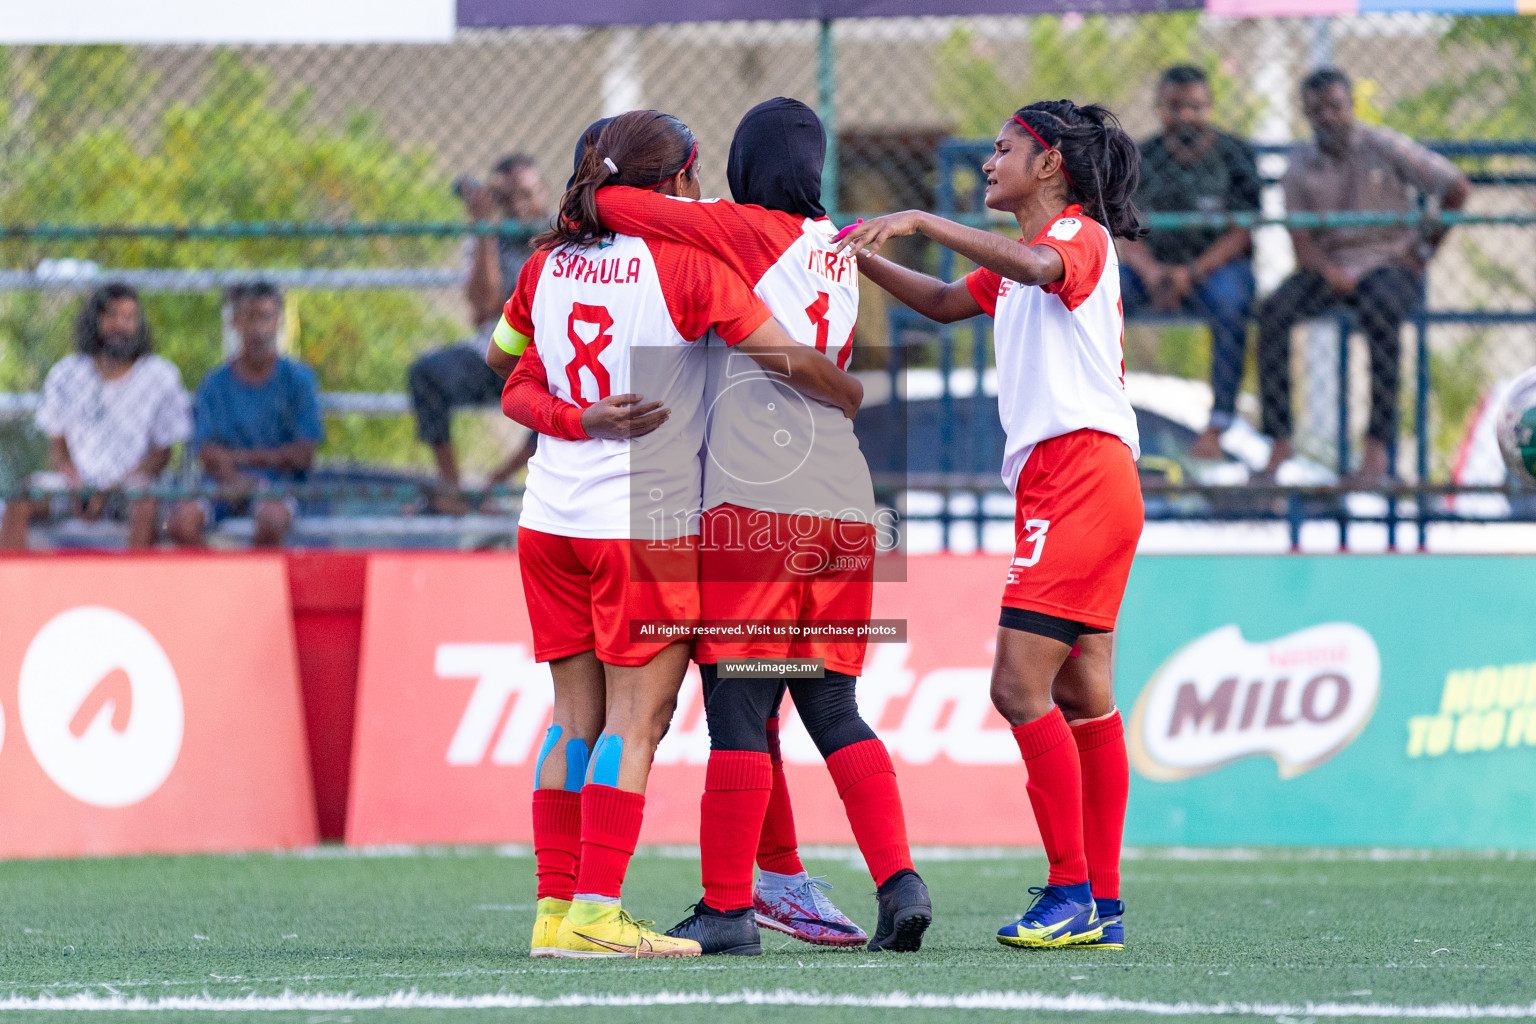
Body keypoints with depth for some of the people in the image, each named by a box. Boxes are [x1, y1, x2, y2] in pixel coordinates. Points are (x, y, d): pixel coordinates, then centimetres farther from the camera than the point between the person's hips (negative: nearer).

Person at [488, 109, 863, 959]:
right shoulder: (687, 264, -9)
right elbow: (788, 360, -10)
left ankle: (556, 906, 8)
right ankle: (595, 912, -10)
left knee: (576, 718, 10)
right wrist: (858, 401, 8)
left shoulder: (550, 262, 8)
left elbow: (499, 357, 23)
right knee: (635, 720, -4)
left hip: (551, 520, 6)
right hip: (643, 524, -6)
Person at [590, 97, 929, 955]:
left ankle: (730, 907, 0)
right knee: (833, 709, 11)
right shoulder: (842, 255, 17)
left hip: (752, 504, -6)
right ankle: (900, 879, -1)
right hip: (843, 503, 6)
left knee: (740, 712, -2)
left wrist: (581, 211, 16)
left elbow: (611, 205, -7)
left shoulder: (745, 232, -2)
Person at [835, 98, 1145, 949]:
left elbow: (1041, 266, -30)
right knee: (1080, 694, 8)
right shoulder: (1016, 259, 23)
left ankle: (1072, 893, -12)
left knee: (1019, 685, -14)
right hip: (1054, 481, 10)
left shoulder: (1080, 232, -7)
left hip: (1081, 461, -10)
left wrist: (923, 222, -32)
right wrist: (864, 257, 24)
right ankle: (1103, 905, 9)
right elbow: (946, 303, 37)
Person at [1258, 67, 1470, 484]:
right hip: (1327, 265, 3)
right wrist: (1329, 271, -22)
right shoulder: (1302, 164, 5)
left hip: (1390, 263, -3)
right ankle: (1279, 441, -26)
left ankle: (1378, 444, -37)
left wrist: (1426, 248, 2)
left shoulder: (1384, 148, -4)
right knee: (1274, 311, -27)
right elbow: (1301, 240, -1)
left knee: (1380, 309, -38)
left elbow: (1458, 187, 1)